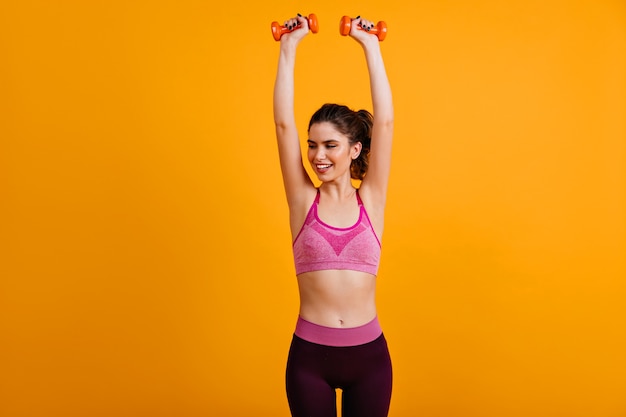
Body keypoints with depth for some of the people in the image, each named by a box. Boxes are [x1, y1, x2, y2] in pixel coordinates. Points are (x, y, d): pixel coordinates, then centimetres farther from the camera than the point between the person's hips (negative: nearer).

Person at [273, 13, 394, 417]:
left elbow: (384, 122, -7)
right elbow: (284, 122, -7)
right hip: (309, 353, 0)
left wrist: (370, 46, -4)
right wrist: (290, 48, -5)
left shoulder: (371, 200, -1)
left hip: (369, 352, 0)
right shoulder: (303, 200, -1)